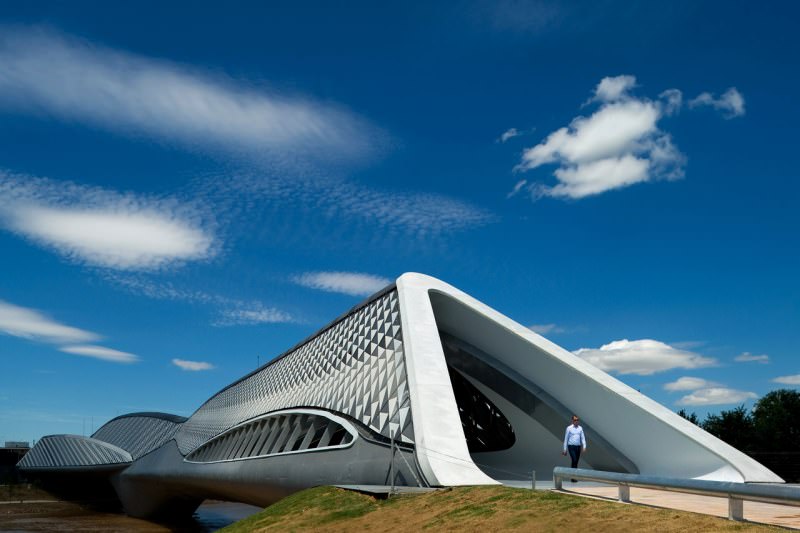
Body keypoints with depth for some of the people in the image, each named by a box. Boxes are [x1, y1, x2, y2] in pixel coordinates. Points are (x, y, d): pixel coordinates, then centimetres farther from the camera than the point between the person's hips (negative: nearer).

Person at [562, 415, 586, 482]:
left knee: (576, 462, 8)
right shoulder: (569, 428, -3)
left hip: (578, 447, 4)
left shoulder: (580, 428, 7)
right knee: (574, 460, -17)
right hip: (571, 446, -4)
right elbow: (566, 439, 0)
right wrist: (565, 449, 0)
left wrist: (584, 446, -8)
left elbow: (583, 438, 5)